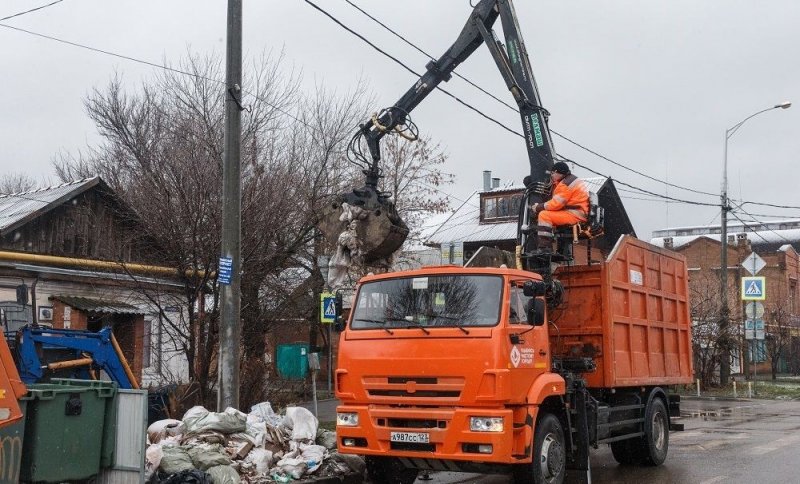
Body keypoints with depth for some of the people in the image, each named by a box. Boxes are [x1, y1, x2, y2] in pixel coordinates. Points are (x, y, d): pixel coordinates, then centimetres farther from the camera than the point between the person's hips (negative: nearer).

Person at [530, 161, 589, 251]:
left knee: (544, 215, -19)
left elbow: (556, 203, -18)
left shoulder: (566, 184, -13)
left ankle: (544, 248, -27)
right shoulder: (572, 179, 22)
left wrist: (538, 207, -6)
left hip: (576, 215, -11)